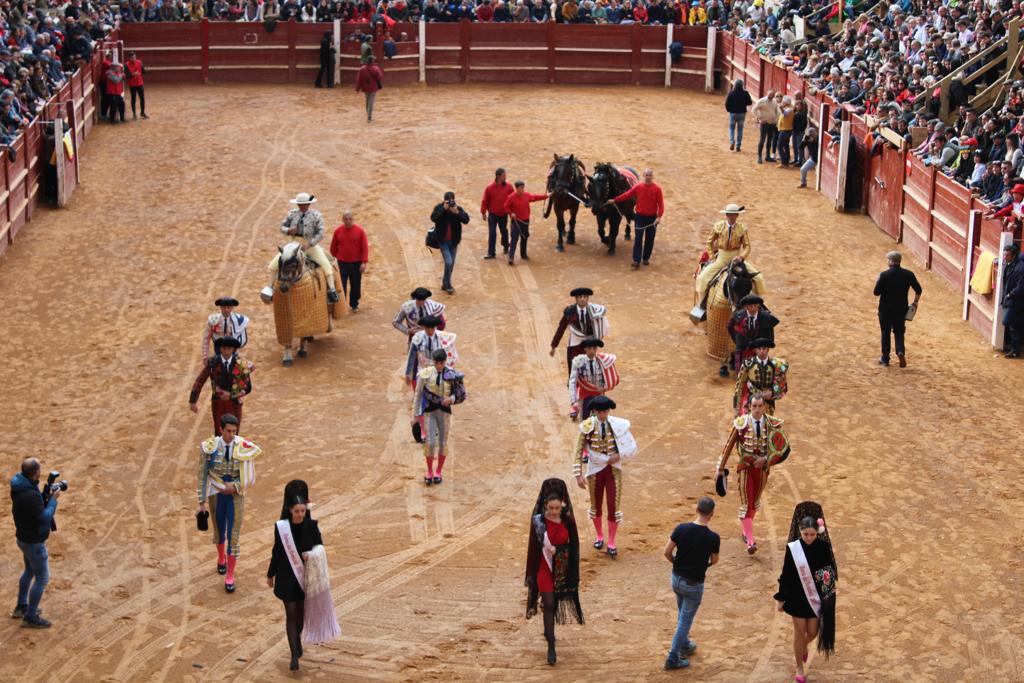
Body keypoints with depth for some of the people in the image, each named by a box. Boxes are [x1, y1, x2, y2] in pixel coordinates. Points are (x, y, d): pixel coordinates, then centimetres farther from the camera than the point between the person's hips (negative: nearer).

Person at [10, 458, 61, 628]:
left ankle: (21, 607, 41)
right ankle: (30, 617, 12)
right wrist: (53, 499, -16)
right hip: (33, 542, -10)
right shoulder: (30, 495, -34)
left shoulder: (20, 486, -4)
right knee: (42, 578, 3)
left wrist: (46, 496, -5)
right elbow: (45, 517, -27)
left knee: (29, 571, 28)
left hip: (25, 537, 10)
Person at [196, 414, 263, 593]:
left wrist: (236, 486, -17)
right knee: (219, 531, 20)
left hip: (235, 495, -1)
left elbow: (249, 476, -2)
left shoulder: (244, 448, -14)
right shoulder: (210, 447, -14)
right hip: (216, 495, 1)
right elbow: (202, 475, -6)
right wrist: (202, 502, -6)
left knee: (233, 535, 0)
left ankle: (230, 576, 13)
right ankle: (221, 557, 52)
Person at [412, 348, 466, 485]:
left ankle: (438, 472, 26)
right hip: (429, 411, -1)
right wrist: (415, 414, 1)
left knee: (443, 443, 8)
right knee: (430, 443, -6)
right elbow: (418, 394, 0)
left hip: (445, 411, 1)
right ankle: (429, 471, 16)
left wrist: (451, 399, -20)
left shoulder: (452, 375, -7)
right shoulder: (426, 374, -9)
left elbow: (461, 395, 2)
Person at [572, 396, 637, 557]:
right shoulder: (587, 426, -14)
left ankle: (611, 543, 13)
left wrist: (619, 456, -18)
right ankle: (599, 536, 38)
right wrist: (579, 475, -14)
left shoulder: (618, 425, -12)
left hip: (614, 469, 0)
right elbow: (578, 451, -10)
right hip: (595, 470, 0)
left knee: (614, 505, -1)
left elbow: (632, 447, -1)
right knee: (596, 505, 15)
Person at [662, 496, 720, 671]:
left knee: (682, 614, 26)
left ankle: (685, 645, 43)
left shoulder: (681, 529, -13)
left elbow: (667, 552, -6)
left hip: (677, 578, 5)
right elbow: (714, 561, -5)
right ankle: (673, 658, 10)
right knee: (686, 620, 7)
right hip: (693, 584, -5)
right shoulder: (713, 537, -21)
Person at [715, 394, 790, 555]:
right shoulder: (740, 423, -15)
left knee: (755, 501, 19)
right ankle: (750, 541, -9)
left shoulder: (772, 423, -12)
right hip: (745, 467, -3)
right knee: (746, 503, -7)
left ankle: (746, 530, 41)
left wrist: (766, 459, -19)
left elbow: (784, 448, -9)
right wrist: (720, 468, -2)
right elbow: (728, 446, -6)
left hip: (762, 467, 3)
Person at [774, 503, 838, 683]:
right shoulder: (793, 548, -14)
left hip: (816, 596, 2)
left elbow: (831, 569, 4)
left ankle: (802, 647, 45)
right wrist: (781, 599, -3)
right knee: (799, 631, 7)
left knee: (813, 631, 9)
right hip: (797, 596, -2)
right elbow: (786, 574, -7)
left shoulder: (823, 547, -10)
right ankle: (799, 668, 24)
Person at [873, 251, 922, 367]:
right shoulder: (908, 274, -5)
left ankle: (885, 358, 18)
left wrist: (877, 282, 7)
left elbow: (876, 292, -12)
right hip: (901, 309, 2)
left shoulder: (884, 275, -14)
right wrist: (915, 303, 14)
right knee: (899, 332, 16)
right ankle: (900, 351, -10)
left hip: (885, 309, -2)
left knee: (885, 332, 12)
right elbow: (918, 290, 0)